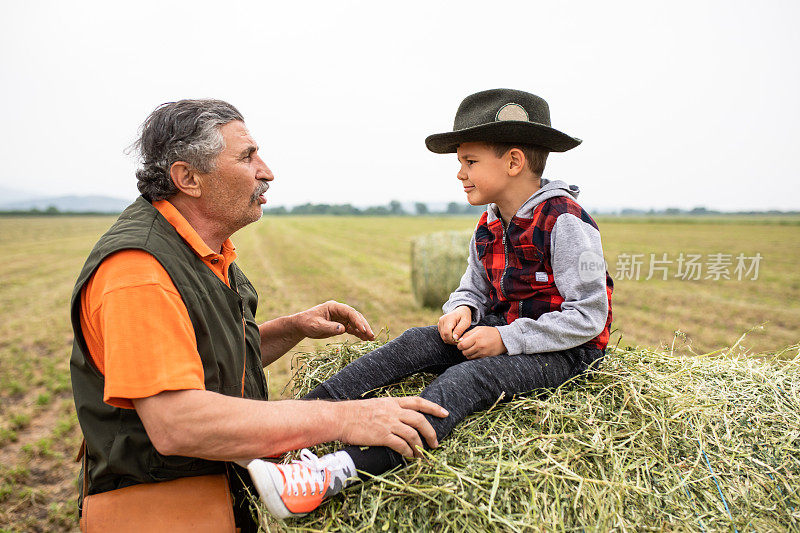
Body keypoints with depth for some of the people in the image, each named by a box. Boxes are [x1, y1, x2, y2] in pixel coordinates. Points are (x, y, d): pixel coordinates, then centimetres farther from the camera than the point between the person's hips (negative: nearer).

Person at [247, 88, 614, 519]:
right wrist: (462, 310, -7)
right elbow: (473, 289, 18)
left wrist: (506, 338, -23)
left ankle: (342, 471, -51)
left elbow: (588, 317, -19)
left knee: (466, 377, -33)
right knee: (414, 344, -13)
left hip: (564, 350, -8)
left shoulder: (564, 221, -17)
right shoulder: (489, 228, 9)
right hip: (503, 332, 8)